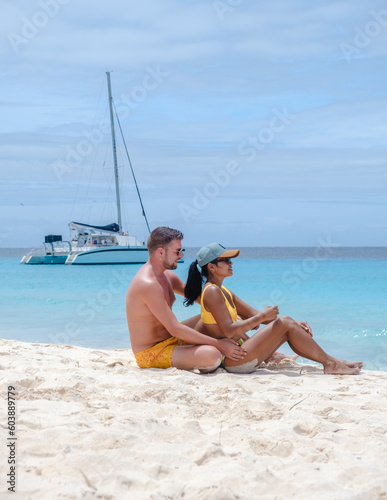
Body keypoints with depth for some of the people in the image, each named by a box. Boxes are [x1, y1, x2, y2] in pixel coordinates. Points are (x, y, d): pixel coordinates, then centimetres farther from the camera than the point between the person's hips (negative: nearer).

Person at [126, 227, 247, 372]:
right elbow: (175, 329, -28)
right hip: (151, 353, -11)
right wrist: (218, 344, -25)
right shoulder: (148, 284, -25)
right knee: (212, 355, -29)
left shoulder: (167, 276, 7)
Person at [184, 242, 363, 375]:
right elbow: (228, 330, -23)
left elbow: (253, 314, 16)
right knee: (284, 324, -13)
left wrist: (294, 323, 7)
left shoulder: (224, 292, 18)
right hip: (232, 361, -10)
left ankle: (330, 363, 0)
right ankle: (331, 363, -7)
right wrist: (262, 316, -18)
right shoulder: (212, 292, -14)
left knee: (287, 329, 5)